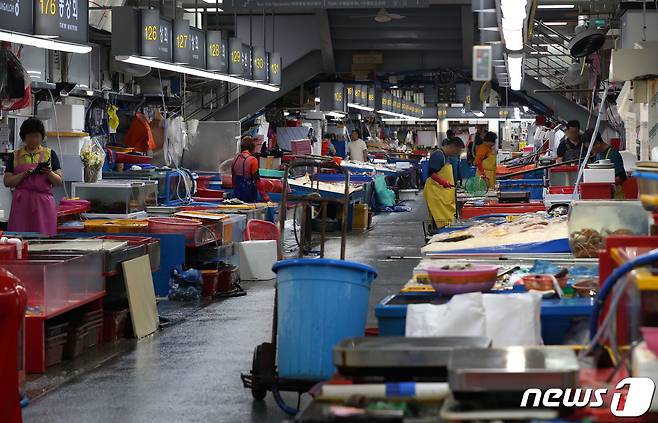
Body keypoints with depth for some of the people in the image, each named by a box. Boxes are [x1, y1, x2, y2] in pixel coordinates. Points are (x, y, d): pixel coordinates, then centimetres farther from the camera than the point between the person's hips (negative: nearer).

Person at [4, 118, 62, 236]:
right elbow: (7, 182, 3)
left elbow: (58, 181, 5)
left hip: (44, 203, 0)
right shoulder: (15, 156, 10)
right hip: (21, 203, 0)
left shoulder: (50, 154, 9)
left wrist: (49, 173, -14)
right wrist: (25, 174, -10)